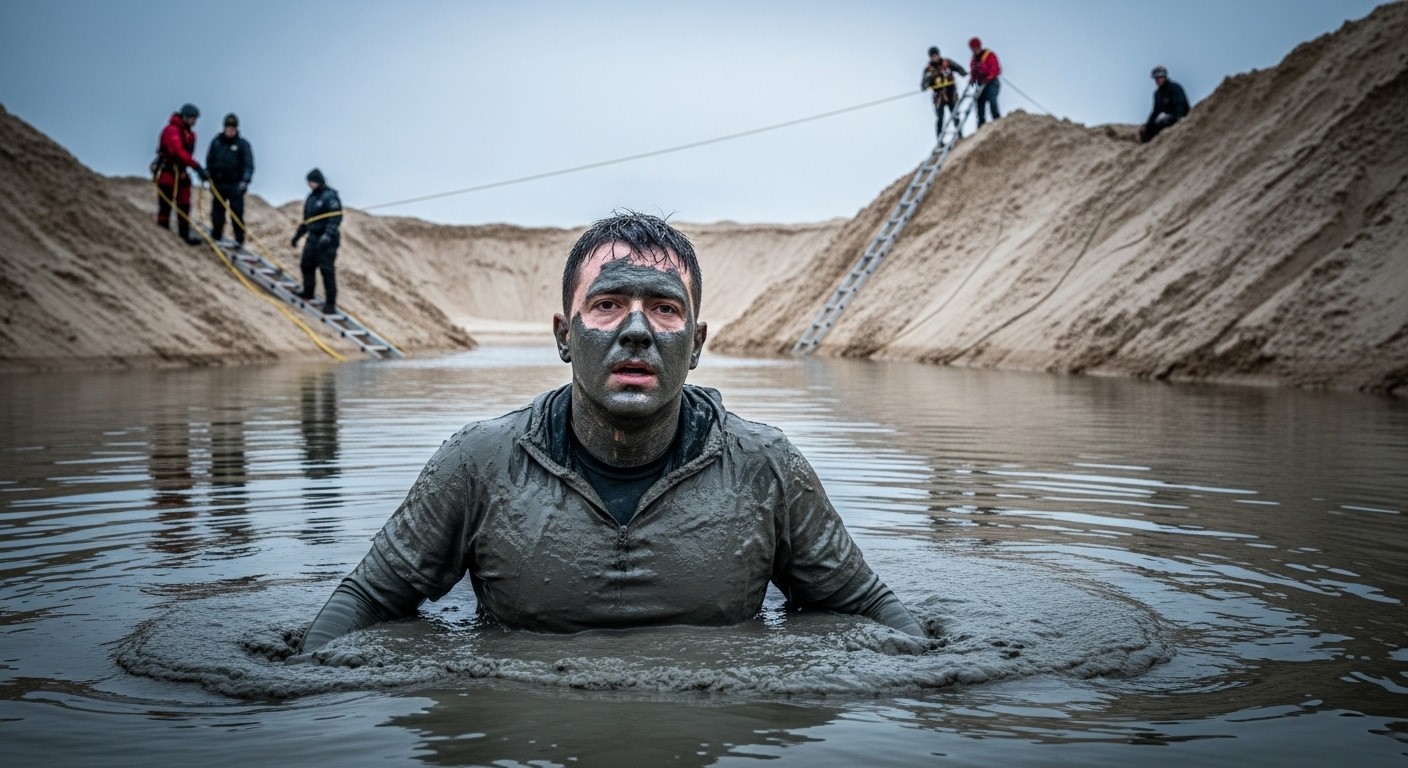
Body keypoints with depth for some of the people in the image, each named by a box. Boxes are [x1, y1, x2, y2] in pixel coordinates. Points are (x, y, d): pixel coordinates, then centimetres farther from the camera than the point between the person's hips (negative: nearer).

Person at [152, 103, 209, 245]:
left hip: (181, 172, 8)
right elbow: (179, 152, -31)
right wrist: (197, 167, -38)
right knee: (165, 205, -3)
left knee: (184, 205, 7)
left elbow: (186, 154, 9)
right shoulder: (172, 131, -17)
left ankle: (185, 234, 11)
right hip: (166, 172, -8)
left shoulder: (190, 134, 11)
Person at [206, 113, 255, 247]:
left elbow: (249, 164, -7)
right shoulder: (216, 142, 7)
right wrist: (208, 176, 3)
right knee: (217, 212, 8)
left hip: (236, 185, -3)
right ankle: (216, 236, 20)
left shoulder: (243, 144, -2)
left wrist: (245, 181, -19)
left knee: (237, 213, -6)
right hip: (219, 184, 3)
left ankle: (239, 239, 1)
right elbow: (209, 160, 14)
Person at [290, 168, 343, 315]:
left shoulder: (329, 196, -10)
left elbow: (336, 217, -21)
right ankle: (308, 293, 40)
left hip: (326, 240, -9)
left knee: (327, 270, -9)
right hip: (313, 238, 9)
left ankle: (330, 304, -6)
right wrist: (298, 235, 31)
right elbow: (306, 220, 28)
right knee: (306, 265, 18)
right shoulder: (311, 198, 17)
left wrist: (328, 234, -31)